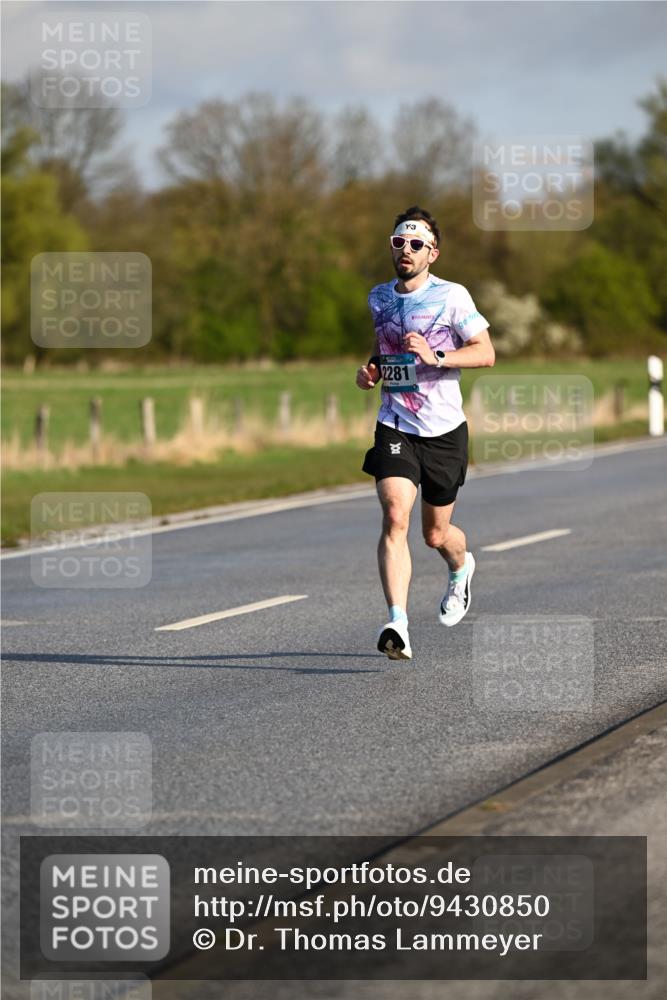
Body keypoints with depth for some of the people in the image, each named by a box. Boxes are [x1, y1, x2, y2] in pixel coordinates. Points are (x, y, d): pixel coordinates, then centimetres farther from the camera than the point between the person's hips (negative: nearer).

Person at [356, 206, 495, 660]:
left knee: (436, 534, 10)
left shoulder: (452, 296, -7)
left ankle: (461, 568, 48)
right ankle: (398, 624, -27)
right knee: (394, 517, -20)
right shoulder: (378, 297, 9)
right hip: (394, 428, 2)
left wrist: (437, 356, -24)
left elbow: (486, 353, -9)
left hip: (444, 430, -2)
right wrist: (369, 370, 5)